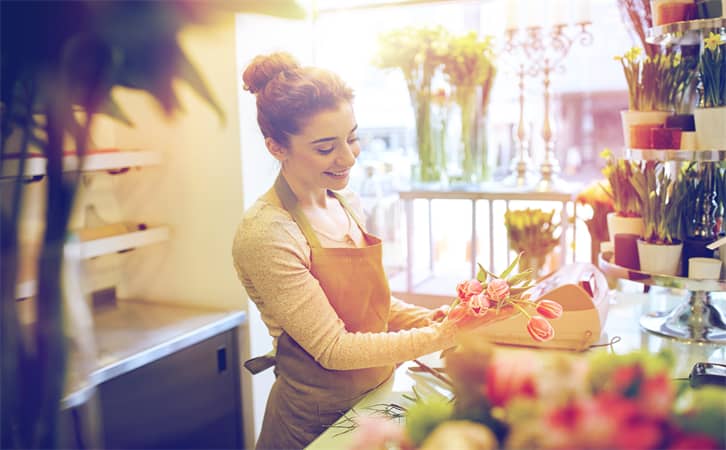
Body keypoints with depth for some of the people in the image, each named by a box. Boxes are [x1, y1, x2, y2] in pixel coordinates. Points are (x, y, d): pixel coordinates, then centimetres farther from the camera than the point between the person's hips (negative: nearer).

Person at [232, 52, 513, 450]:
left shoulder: (345, 201, 0)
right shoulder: (266, 235, -23)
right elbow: (333, 349, -21)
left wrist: (428, 319, -10)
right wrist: (442, 336, -24)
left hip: (376, 398, 7)